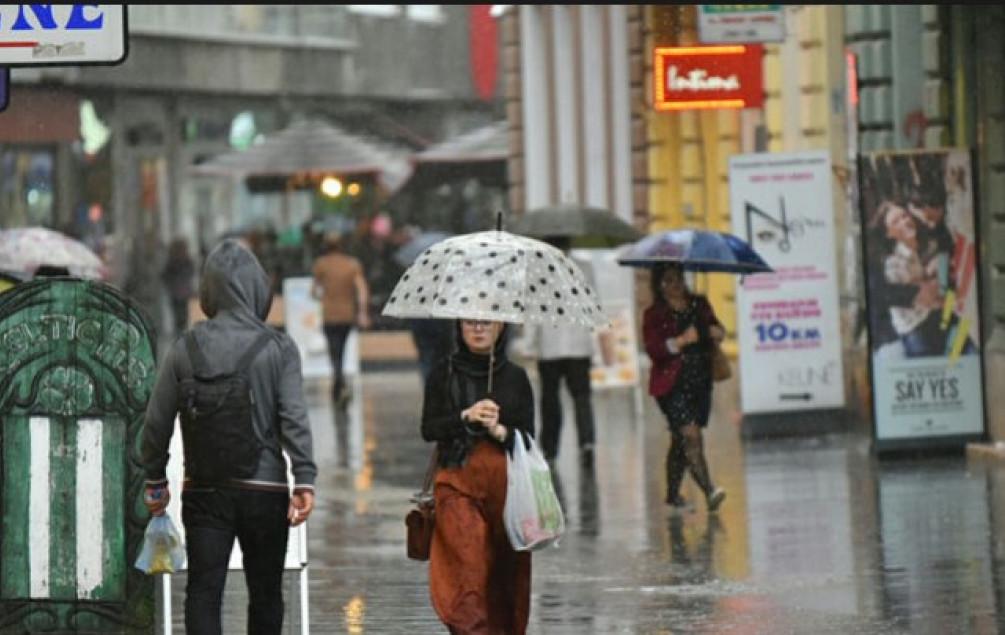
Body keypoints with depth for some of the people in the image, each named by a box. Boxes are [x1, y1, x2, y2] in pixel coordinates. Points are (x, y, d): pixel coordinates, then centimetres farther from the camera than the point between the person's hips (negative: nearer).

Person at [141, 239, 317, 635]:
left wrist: (155, 480, 16)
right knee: (265, 594, 11)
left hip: (204, 492, 1)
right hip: (264, 489, -1)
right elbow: (294, 419, -12)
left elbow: (157, 422, 4)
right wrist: (305, 481, -11)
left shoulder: (186, 348, 0)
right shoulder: (278, 349, -5)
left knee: (203, 592, 0)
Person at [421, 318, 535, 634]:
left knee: (506, 568, -1)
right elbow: (429, 429, 1)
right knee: (467, 564, -15)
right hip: (458, 481, -2)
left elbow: (528, 438, 6)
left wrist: (499, 430, -13)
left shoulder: (515, 377, 11)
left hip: (506, 484, 2)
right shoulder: (444, 374, 9)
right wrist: (466, 417, -14)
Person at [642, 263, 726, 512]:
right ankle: (709, 491, -25)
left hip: (700, 382, 5)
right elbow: (653, 350, -12)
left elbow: (715, 327, 24)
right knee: (691, 435, -16)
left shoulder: (699, 305, 11)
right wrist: (681, 341, -24)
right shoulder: (655, 314, -3)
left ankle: (672, 492, 25)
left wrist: (718, 332, 1)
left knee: (681, 440, 13)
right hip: (673, 385, -5)